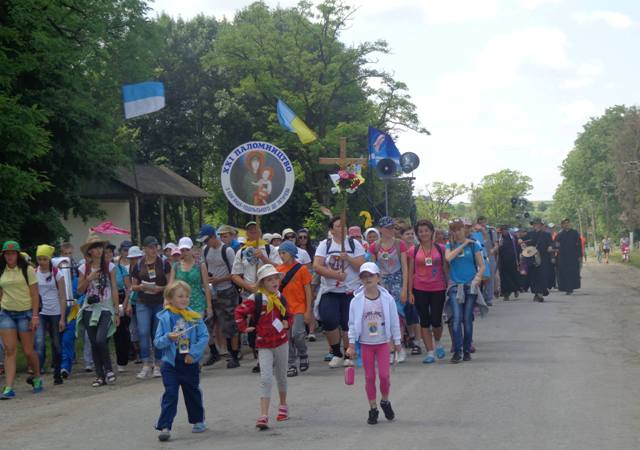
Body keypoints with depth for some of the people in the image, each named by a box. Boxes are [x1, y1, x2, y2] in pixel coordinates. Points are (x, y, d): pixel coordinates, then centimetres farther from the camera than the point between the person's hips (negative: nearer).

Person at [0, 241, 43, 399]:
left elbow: (34, 294, -4)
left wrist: (35, 316, -11)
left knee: (28, 350, 2)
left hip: (25, 313, -3)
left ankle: (37, 377, 29)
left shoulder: (27, 270, -3)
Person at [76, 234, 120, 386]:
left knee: (100, 340, -19)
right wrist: (88, 279, -11)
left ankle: (108, 369, 0)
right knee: (94, 343, 3)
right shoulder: (84, 268, 5)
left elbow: (114, 289, 1)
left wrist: (116, 312, -2)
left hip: (105, 309, -3)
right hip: (90, 309, 3)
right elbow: (80, 290, 7)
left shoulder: (109, 266, 1)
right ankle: (100, 375, 11)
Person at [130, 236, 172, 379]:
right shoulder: (138, 265, 6)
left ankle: (157, 365, 12)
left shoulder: (164, 263, 1)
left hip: (160, 303, -1)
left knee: (158, 334, 3)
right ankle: (146, 364, -6)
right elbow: (133, 286, 11)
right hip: (143, 304, 1)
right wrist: (141, 287, -10)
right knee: (143, 333, -11)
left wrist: (160, 288, -16)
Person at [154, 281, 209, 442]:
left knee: (193, 392, 17)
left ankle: (198, 421, 36)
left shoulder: (195, 317, -1)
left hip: (190, 363, 2)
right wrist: (168, 338, -25)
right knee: (170, 394, -9)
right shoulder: (165, 318, -4)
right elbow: (157, 342, -5)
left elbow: (204, 336, -4)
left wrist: (194, 353, -14)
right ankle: (164, 427, -9)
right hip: (171, 363, -2)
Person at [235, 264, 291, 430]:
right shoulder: (255, 299, -11)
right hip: (264, 344, -4)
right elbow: (239, 312, -8)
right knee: (266, 379, -14)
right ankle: (264, 416, -16)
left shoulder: (280, 298, 4)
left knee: (281, 376, 18)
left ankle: (283, 405, 41)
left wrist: (286, 323, 5)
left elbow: (287, 315, 21)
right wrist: (244, 328, -11)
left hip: (281, 342, 4)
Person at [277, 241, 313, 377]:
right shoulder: (279, 269, 7)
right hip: (284, 308, 4)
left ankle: (303, 355, 11)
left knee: (297, 334, -16)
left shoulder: (301, 269, -5)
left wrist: (308, 310, -6)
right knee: (287, 336, 3)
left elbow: (307, 291, -3)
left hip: (299, 308, -4)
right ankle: (291, 365, 11)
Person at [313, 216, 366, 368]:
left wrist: (347, 258, -18)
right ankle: (337, 354, 5)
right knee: (329, 321, -13)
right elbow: (317, 266, -7)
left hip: (351, 291, 0)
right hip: (329, 291, 0)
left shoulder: (354, 244, 4)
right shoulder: (324, 245, 5)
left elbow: (362, 266, -5)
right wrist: (334, 274, -18)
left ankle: (349, 356, 14)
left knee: (349, 324, -2)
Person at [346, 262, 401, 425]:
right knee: (369, 377, 4)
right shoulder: (356, 301, -6)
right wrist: (352, 344, -3)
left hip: (382, 342, 0)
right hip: (365, 343, 0)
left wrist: (397, 341, 6)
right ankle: (373, 409, 15)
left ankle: (385, 401, 20)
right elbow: (353, 324, -1)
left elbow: (394, 321, 2)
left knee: (384, 375, -6)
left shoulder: (387, 299, -6)